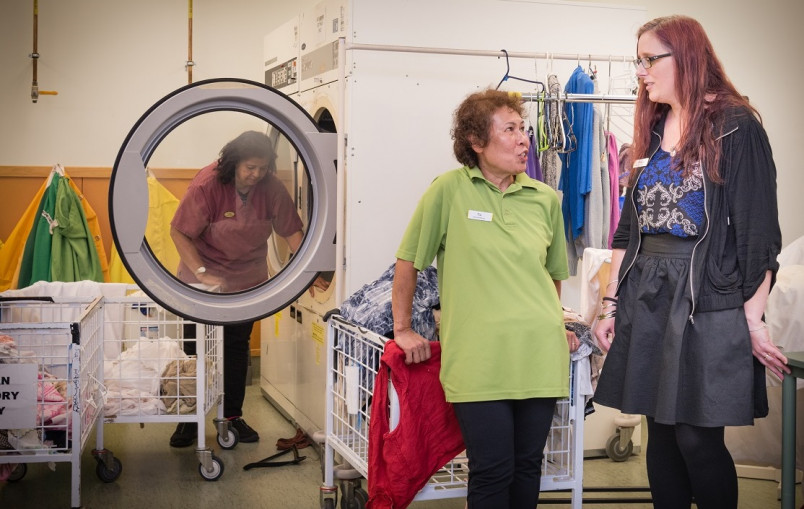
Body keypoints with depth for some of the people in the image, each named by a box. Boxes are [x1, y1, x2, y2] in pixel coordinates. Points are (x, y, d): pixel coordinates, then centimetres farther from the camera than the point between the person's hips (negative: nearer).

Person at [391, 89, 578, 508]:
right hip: (478, 359, -4)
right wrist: (402, 329, 4)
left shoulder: (545, 199, 9)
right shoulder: (449, 191, -3)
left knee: (527, 466, 11)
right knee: (492, 473, -2)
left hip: (540, 355, 4)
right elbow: (408, 261, 4)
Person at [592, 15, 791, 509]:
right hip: (647, 298, 6)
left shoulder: (735, 126, -5)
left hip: (708, 301, -6)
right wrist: (612, 304, 11)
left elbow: (758, 229, -9)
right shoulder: (652, 130, 13)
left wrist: (754, 319, -13)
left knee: (698, 439, -4)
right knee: (661, 432, 10)